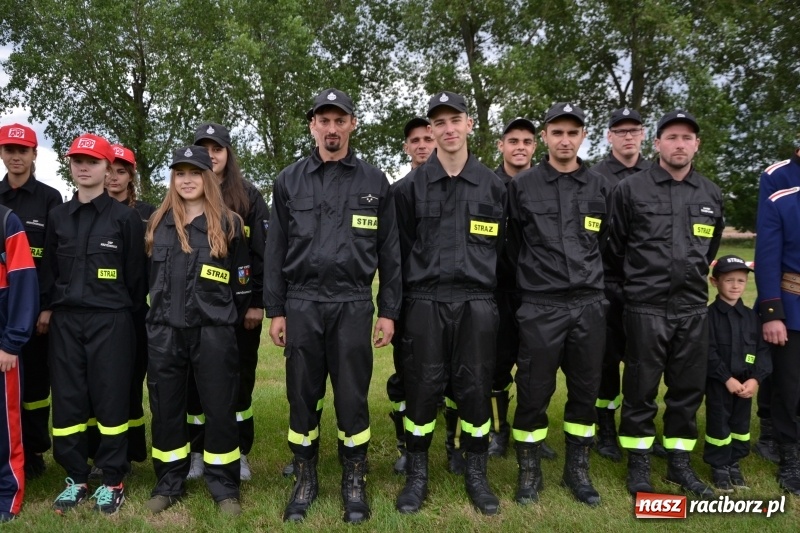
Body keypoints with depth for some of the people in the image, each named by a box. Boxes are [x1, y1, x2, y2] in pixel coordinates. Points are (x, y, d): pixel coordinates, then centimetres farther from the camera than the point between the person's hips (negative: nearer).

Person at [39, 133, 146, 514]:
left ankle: (112, 480, 13)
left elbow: (135, 272, 0)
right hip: (66, 320, 4)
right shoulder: (58, 216, 12)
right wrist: (46, 307, 9)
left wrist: (132, 314, 0)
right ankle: (75, 478, 21)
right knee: (67, 398, 7)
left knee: (110, 397, 1)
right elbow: (49, 267, 15)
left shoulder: (125, 217, 0)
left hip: (110, 320, -4)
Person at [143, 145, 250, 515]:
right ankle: (168, 484, 26)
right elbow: (151, 276, 19)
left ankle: (224, 487, 15)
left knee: (219, 409, 2)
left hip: (213, 332, -3)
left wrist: (228, 322, 5)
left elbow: (242, 280, 3)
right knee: (166, 409, 10)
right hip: (164, 332, 4)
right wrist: (159, 314, 17)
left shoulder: (228, 224, -1)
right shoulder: (158, 223, 10)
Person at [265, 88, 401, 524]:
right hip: (302, 304, 1)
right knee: (302, 397, 9)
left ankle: (354, 482, 22)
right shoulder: (289, 181, 7)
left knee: (352, 397, 5)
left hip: (353, 305, -1)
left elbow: (389, 251, 5)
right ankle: (305, 480, 26)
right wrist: (275, 310, 3)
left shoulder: (374, 182, 5)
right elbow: (276, 250, 6)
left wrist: (389, 310, 1)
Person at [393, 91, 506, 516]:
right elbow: (400, 249, 5)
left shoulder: (493, 186, 7)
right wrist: (402, 300, 3)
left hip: (477, 303, 1)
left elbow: (501, 248, 10)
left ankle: (476, 474, 25)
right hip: (425, 302, -1)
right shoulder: (411, 186, 4)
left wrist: (493, 297, 8)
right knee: (423, 388, 4)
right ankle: (417, 475, 21)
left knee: (475, 388, 7)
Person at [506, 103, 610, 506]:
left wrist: (590, 280, 13)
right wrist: (530, 279, 8)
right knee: (533, 392, 3)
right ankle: (529, 471, 20)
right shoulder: (522, 186, 1)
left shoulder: (601, 188, 9)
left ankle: (577, 469, 27)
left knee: (585, 390, 10)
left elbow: (607, 245, 15)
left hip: (589, 305, 3)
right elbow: (510, 246, 7)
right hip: (540, 306, -2)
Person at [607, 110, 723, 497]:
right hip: (645, 307, -4)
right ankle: (638, 464, 18)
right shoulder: (630, 189, -3)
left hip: (693, 308, 4)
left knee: (688, 388, 10)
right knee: (640, 389, 3)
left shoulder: (711, 195, 9)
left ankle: (679, 462, 26)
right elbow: (615, 247, 4)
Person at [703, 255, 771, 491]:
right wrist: (727, 378, -18)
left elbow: (763, 349, 2)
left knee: (741, 424, 13)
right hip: (718, 382, -4)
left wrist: (756, 378, -11)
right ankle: (719, 466, 17)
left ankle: (734, 463, 28)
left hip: (745, 382, 5)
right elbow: (708, 352, -14)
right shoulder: (710, 315, -9)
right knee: (718, 424, 4)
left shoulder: (751, 316, 6)